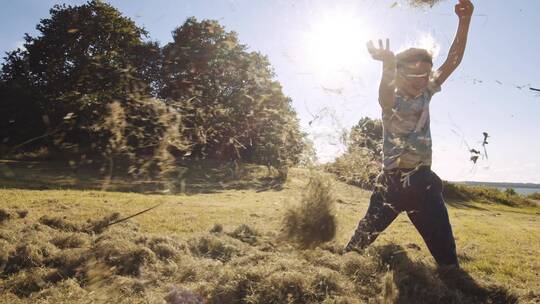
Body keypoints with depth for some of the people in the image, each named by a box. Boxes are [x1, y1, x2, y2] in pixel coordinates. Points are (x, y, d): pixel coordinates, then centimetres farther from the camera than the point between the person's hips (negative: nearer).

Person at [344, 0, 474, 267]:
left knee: (443, 241, 4)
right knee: (368, 230, 7)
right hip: (394, 181, -4)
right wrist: (388, 67, -58)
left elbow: (452, 62, 1)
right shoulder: (392, 98, -9)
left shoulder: (425, 94, 7)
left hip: (423, 180, 5)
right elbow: (385, 96, -35)